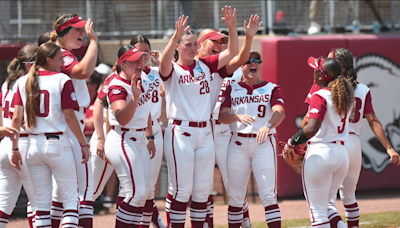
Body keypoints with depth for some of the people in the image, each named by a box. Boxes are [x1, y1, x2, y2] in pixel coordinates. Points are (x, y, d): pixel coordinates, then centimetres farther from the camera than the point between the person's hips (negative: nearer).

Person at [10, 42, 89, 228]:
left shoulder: (23, 82, 6)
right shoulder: (62, 80, -6)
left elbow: (16, 118, 2)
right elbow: (69, 117, -9)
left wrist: (15, 149, 7)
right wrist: (83, 144, -1)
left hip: (34, 145, 4)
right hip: (58, 143, -4)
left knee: (42, 200, 10)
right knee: (70, 198, 2)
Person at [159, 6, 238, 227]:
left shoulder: (205, 65, 11)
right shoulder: (172, 69, -4)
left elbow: (232, 52, 6)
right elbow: (165, 62, -27)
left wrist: (232, 28, -10)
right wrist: (175, 36, -42)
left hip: (204, 133, 5)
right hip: (180, 133, -5)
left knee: (202, 190, 9)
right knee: (181, 189, -6)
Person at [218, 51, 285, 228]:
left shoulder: (272, 89, 7)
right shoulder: (232, 89, 12)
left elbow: (279, 112, -12)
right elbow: (222, 115, -2)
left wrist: (268, 126, -33)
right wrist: (238, 117, -24)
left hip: (264, 143, -2)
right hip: (238, 145, 2)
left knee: (268, 196, -10)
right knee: (235, 197, 4)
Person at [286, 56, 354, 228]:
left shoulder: (320, 96, -14)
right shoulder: (346, 96, 10)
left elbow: (312, 128, -24)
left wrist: (292, 142, -11)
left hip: (320, 153, -8)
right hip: (342, 154, 8)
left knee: (317, 210, -2)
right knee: (324, 205, 22)